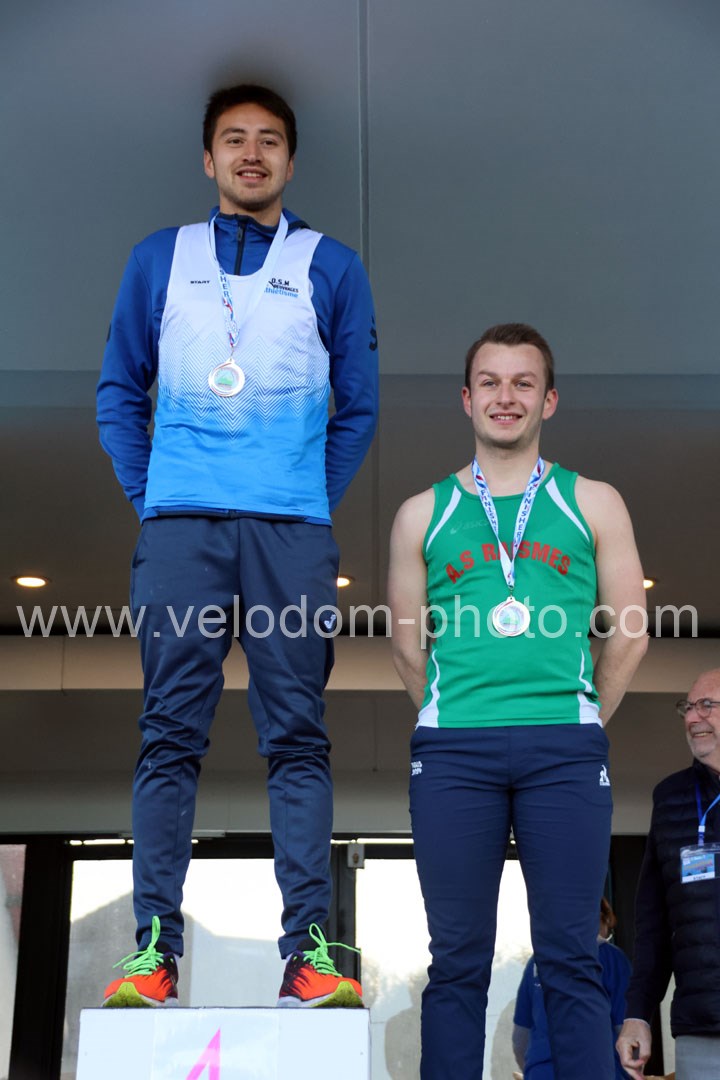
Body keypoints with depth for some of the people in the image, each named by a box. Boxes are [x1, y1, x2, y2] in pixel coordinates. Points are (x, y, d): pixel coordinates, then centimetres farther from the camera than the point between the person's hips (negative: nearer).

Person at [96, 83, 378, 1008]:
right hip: (180, 528, 1)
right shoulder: (159, 259, 16)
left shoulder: (331, 267, 13)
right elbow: (119, 392, 17)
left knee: (296, 737, -3)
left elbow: (357, 409, 15)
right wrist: (146, 496, 7)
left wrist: (319, 501, 5)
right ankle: (154, 947, 2)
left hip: (293, 532, 0)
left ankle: (308, 949, 0)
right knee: (170, 735, -2)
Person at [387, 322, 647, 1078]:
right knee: (458, 961, 4)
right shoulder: (423, 514, 13)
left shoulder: (593, 504, 11)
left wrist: (576, 730, 9)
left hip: (565, 753, 0)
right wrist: (457, 727, 11)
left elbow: (628, 635, 9)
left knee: (570, 959, 1)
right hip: (452, 753, 1)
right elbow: (408, 644, 14)